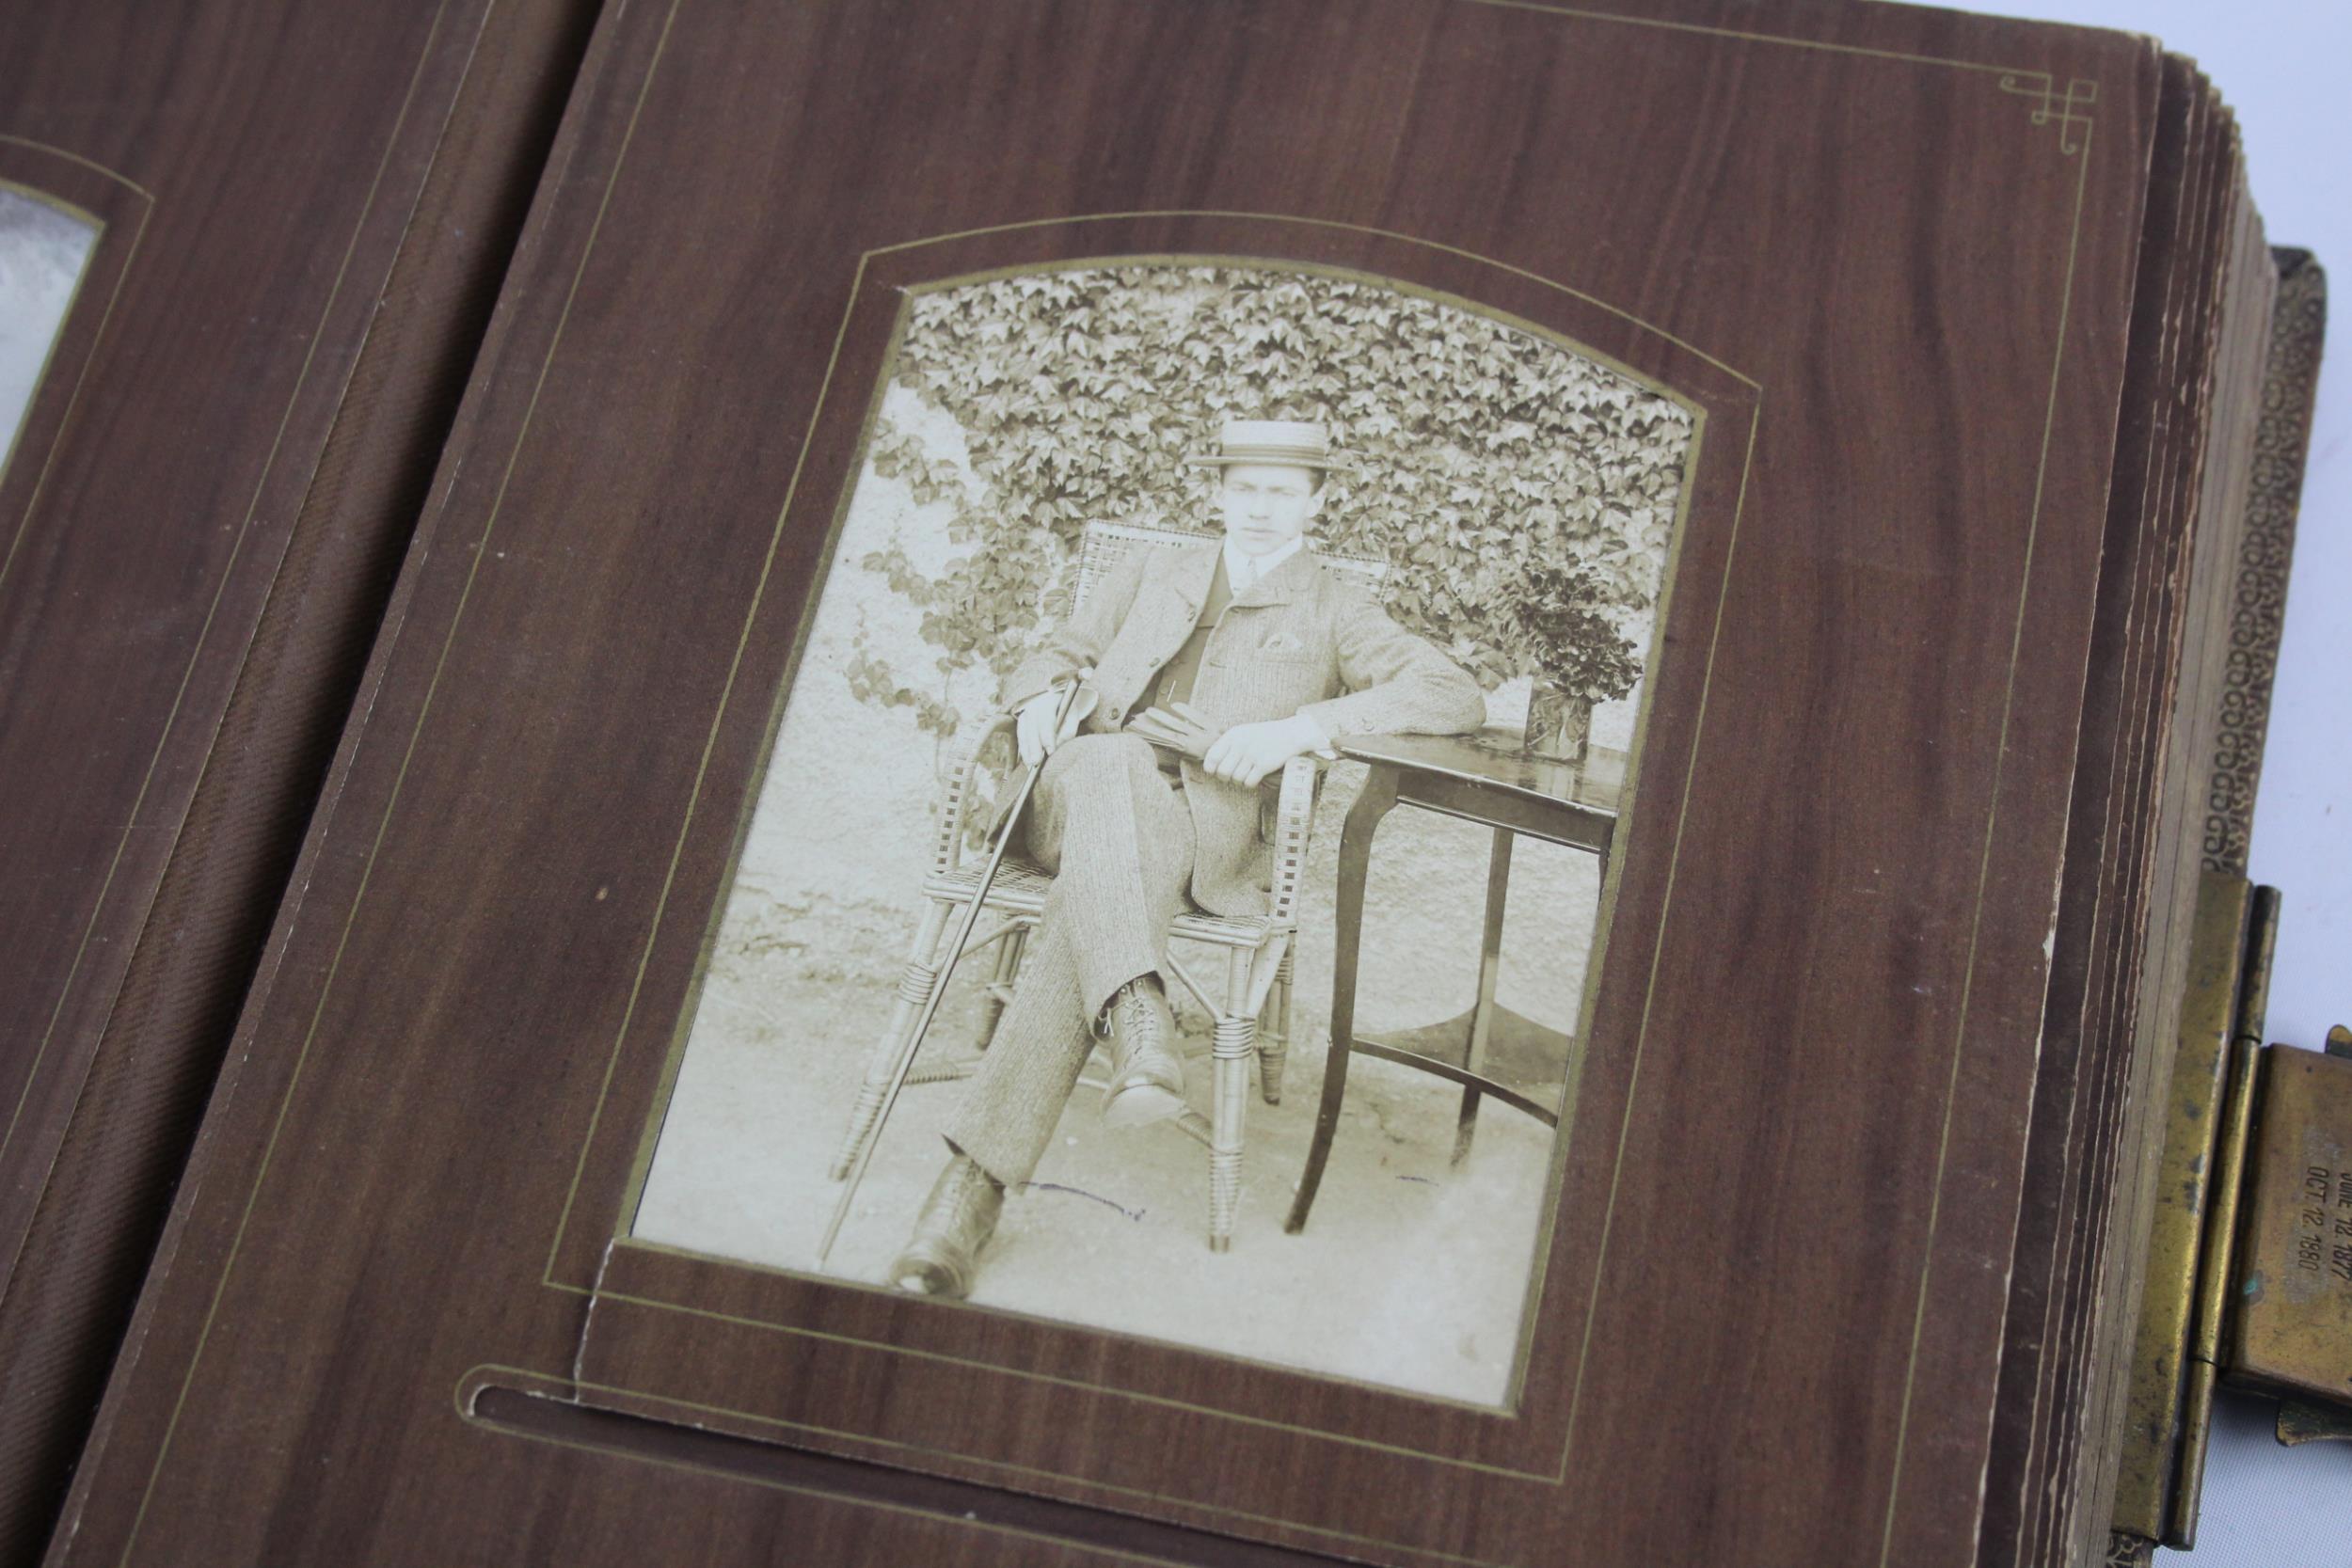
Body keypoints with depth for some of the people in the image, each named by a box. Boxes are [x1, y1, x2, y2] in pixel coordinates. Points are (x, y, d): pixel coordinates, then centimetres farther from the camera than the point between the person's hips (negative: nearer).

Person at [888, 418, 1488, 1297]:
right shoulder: (1150, 576, 30)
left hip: (1214, 829, -2)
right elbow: (1054, 657, 32)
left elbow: (1457, 697, 5)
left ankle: (975, 1185, -47)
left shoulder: (1335, 615, 20)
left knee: (1088, 904, -36)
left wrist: (1302, 727, -10)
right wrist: (1040, 698, 3)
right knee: (1113, 765, -38)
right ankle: (1138, 1020, -58)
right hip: (1091, 798, 2)